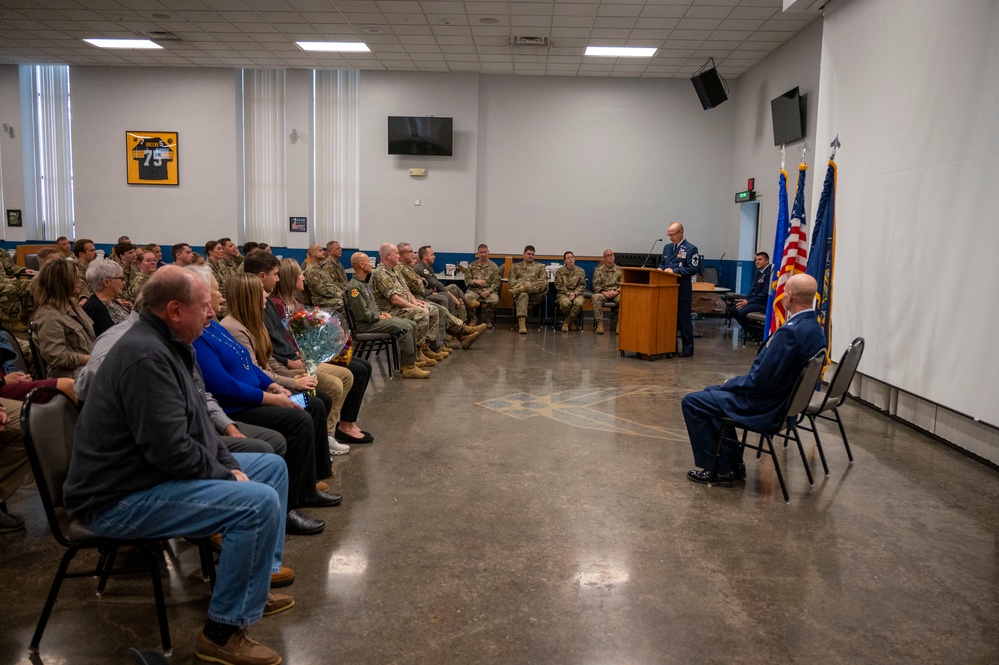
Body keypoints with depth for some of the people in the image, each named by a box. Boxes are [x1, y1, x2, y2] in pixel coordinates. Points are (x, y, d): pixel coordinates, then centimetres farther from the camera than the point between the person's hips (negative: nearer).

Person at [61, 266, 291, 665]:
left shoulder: (164, 344, 8)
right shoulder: (145, 355, -25)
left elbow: (195, 421, 14)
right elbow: (171, 451, -29)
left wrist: (229, 464, 2)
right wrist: (227, 474, -14)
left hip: (149, 469, 11)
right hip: (120, 499, -11)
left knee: (273, 467, 13)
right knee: (260, 503, -25)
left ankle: (254, 583, 22)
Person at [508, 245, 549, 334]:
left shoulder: (540, 266, 25)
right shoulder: (516, 266, 27)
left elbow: (544, 281, 10)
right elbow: (511, 279, 13)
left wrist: (526, 286, -8)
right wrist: (519, 284, -11)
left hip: (536, 293, 1)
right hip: (519, 287, -1)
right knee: (522, 295, -40)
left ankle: (518, 290, -44)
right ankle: (521, 324, -53)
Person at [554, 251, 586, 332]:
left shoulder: (580, 271, 12)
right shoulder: (559, 271, 9)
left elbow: (582, 285, 6)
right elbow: (559, 285, 1)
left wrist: (574, 293, -11)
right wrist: (568, 293, -12)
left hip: (576, 293, 1)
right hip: (563, 293, -1)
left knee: (579, 303, -35)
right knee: (566, 303, -37)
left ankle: (566, 322, -17)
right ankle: (572, 321, -6)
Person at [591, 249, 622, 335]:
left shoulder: (619, 270, 12)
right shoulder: (599, 270, 9)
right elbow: (596, 285, 2)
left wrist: (616, 291, -13)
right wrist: (604, 292, -15)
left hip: (616, 293, 1)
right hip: (603, 293, 0)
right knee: (596, 298, -35)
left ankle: (620, 323, -25)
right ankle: (599, 323, -30)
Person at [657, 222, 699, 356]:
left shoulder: (691, 249, -6)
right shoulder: (667, 247, 15)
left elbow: (693, 269, -12)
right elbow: (662, 263, 23)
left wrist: (674, 270, -20)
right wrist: (661, 269, 0)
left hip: (682, 289, -6)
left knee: (684, 319, -2)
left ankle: (688, 348, 6)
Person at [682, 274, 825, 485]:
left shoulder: (790, 331, -29)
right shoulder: (815, 328, 2)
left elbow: (759, 380, -26)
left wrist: (730, 384, -7)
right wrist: (734, 383, 11)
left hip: (765, 408, -10)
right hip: (784, 401, 10)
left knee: (691, 402, 1)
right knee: (711, 393, 27)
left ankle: (719, 469, 10)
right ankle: (733, 464, 26)